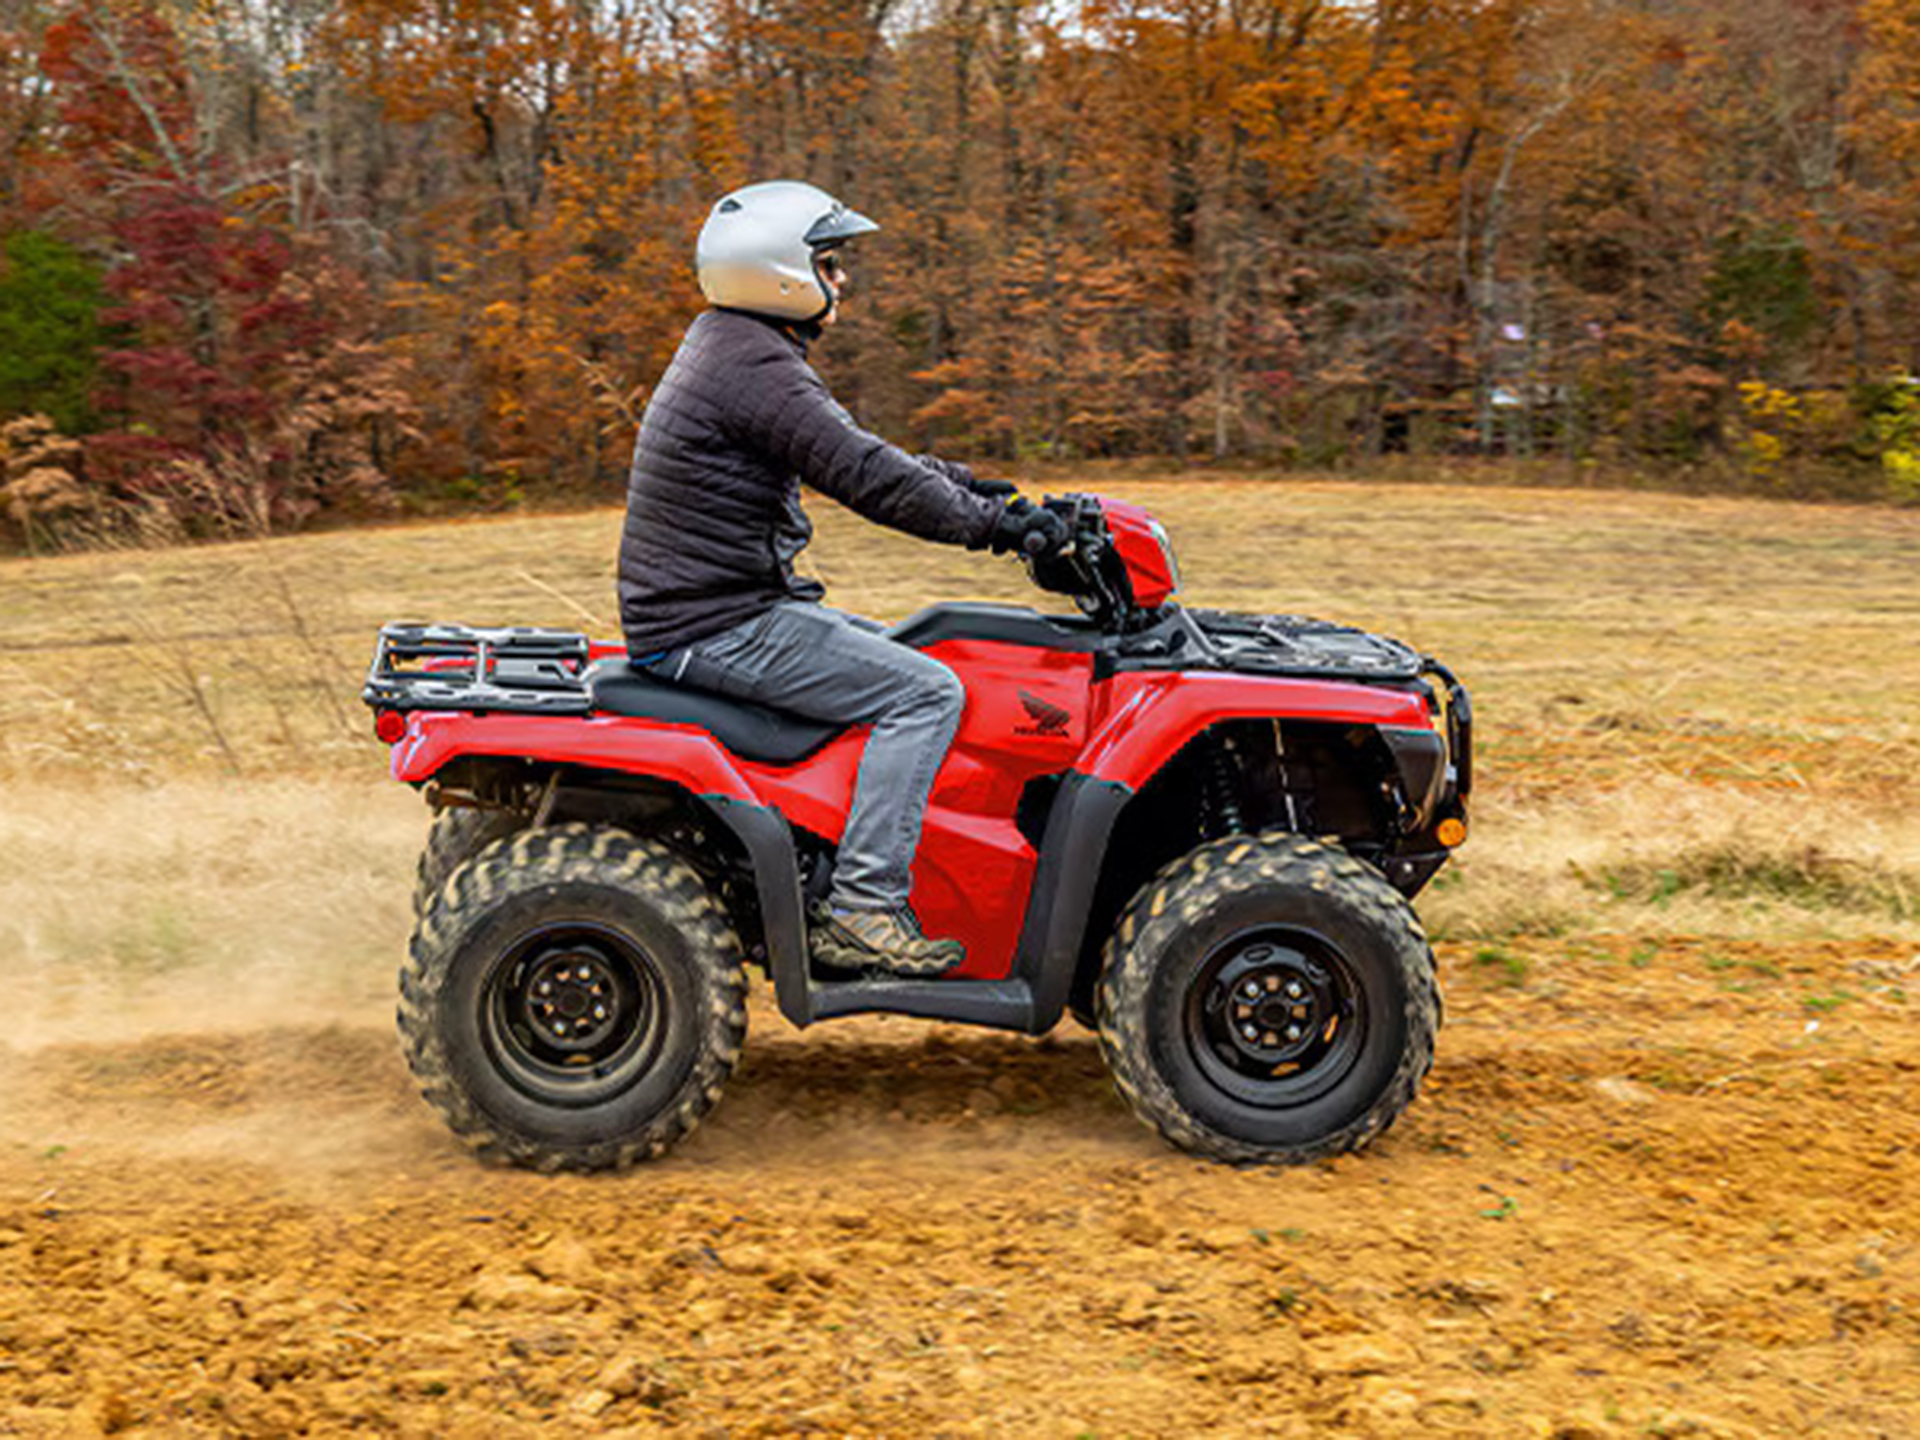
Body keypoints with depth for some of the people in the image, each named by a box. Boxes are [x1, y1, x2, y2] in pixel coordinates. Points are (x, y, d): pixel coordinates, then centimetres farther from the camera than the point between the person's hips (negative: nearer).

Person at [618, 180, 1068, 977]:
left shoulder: (730, 345, 16)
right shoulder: (756, 367, -17)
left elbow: (853, 453, 23)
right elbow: (864, 477, -22)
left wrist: (971, 485, 21)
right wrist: (992, 524, -14)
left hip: (706, 610, 11)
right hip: (718, 629, -11)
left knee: (898, 659, 22)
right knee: (925, 692, -14)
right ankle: (863, 907, -14)